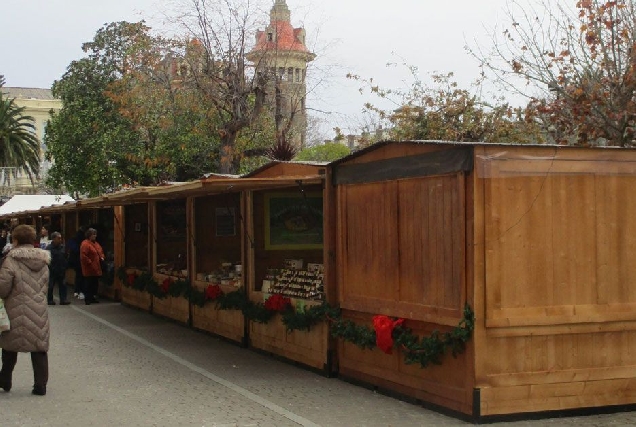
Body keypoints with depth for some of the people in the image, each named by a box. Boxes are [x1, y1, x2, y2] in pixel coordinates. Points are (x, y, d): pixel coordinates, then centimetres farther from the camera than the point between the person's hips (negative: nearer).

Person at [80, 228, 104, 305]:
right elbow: (83, 256, -20)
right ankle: (87, 299, -1)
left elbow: (101, 251, 29)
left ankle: (92, 297, 22)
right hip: (89, 269, -9)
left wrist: (102, 257, 10)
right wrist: (90, 262, -19)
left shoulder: (96, 243, 16)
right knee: (88, 284, -5)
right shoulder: (85, 244, -13)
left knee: (95, 284, 12)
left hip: (96, 269, 9)